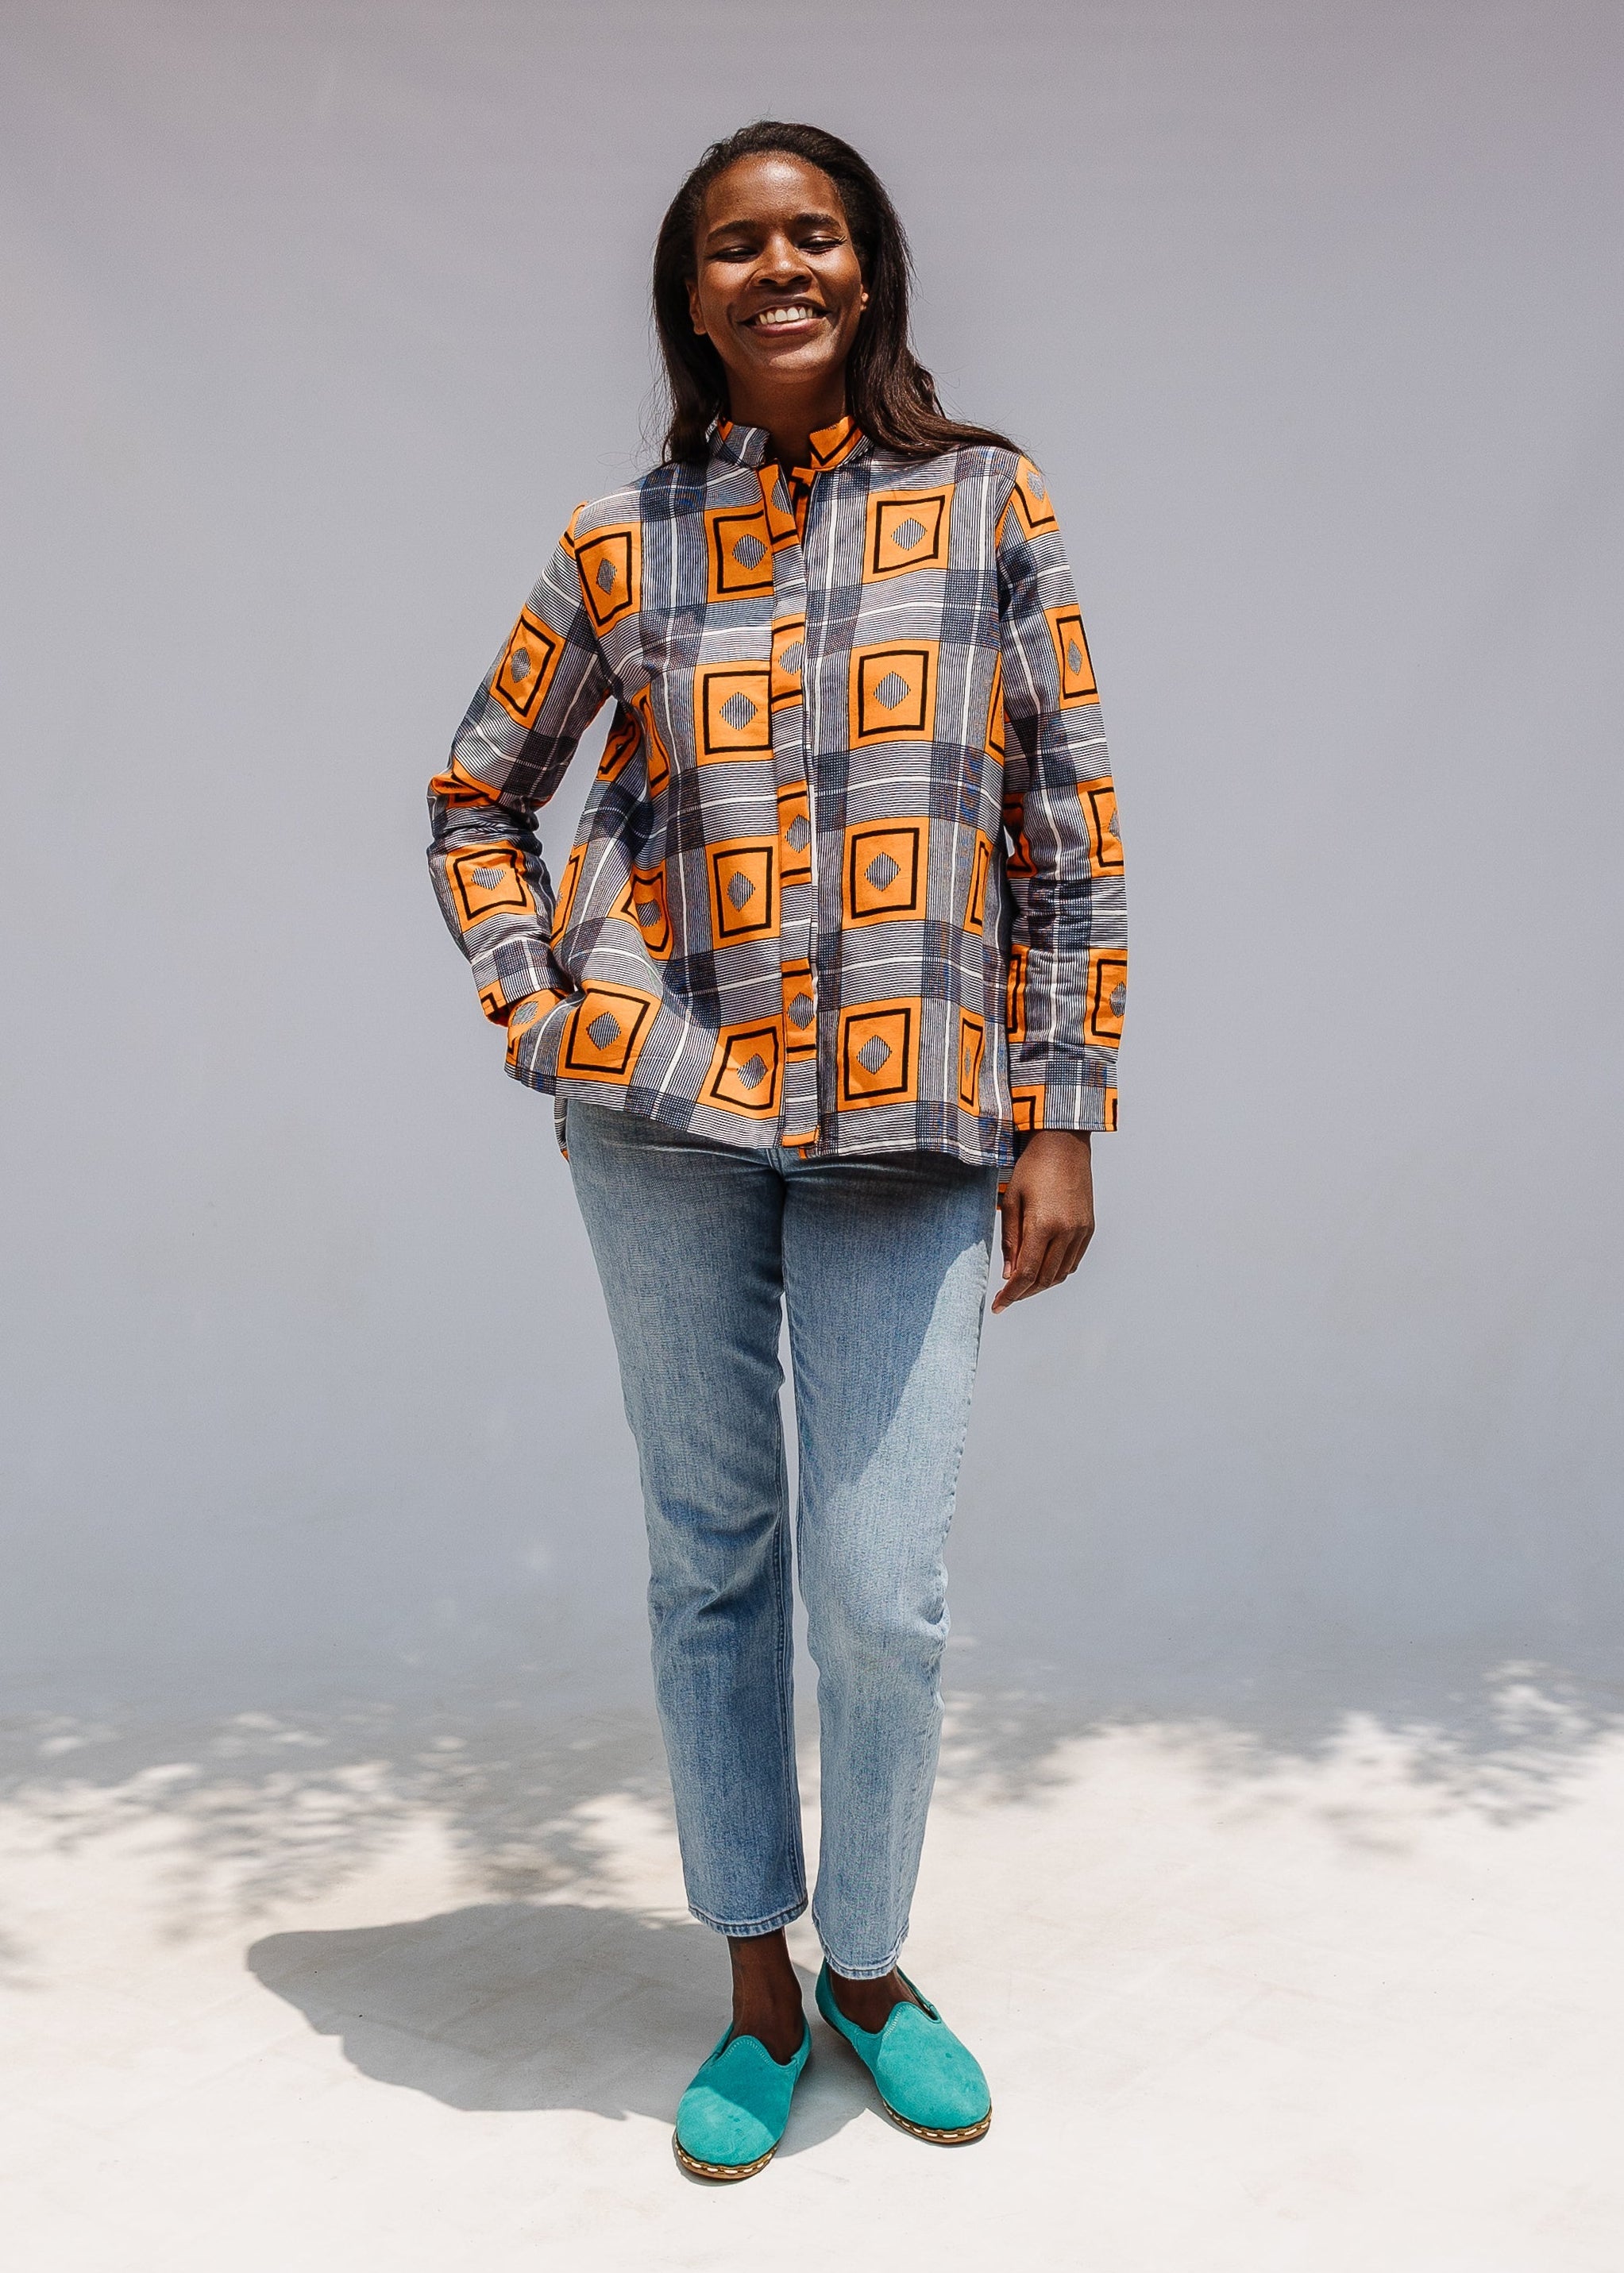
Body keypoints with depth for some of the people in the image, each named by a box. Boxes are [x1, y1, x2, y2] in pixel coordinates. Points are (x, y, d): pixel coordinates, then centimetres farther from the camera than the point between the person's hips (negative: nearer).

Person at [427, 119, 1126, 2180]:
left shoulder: (988, 507, 4)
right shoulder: (620, 548, 5)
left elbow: (1070, 831, 3)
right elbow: (477, 798, 17)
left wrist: (1063, 1123, -1)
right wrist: (538, 1011, 2)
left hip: (911, 1122, -1)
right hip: (668, 1107, 1)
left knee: (884, 1592, -1)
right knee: (709, 1559, 9)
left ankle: (867, 1967, 26)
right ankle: (755, 1990, 27)